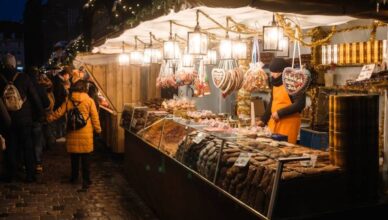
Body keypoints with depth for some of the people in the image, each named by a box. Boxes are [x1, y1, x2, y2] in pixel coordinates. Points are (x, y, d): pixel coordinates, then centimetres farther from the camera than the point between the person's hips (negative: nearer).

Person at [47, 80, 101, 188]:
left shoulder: (68, 101, 2)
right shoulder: (89, 101, -5)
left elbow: (58, 113, 7)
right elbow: (94, 117, -3)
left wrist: (48, 118, 23)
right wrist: (98, 129, 8)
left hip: (72, 133, 3)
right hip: (85, 134, -2)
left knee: (74, 156, 16)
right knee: (85, 157, 3)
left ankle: (74, 176, 28)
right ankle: (86, 180, 4)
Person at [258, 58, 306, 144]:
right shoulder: (276, 84, 14)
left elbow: (300, 104, -20)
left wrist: (280, 113, -20)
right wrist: (263, 120, 17)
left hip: (288, 124, -8)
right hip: (274, 123, 8)